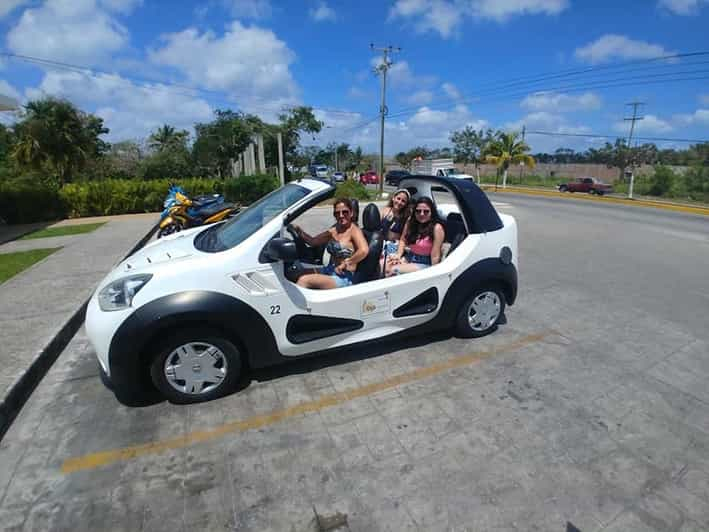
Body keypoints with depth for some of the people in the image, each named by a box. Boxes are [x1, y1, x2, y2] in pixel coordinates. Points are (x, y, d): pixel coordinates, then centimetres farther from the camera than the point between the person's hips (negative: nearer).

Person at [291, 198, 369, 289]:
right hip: (329, 270, 8)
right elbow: (313, 241, 14)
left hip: (344, 277, -8)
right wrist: (297, 230, 0)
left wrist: (344, 264, -21)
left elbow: (364, 250, -30)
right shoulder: (334, 230, 11)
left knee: (303, 280, -21)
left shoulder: (354, 230, -12)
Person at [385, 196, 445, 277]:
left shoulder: (437, 228, -14)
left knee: (394, 270, -28)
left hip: (424, 264, -5)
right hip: (407, 258, 5)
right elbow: (403, 240, 14)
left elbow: (435, 256, -14)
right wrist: (398, 254, -2)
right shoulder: (410, 221, 3)